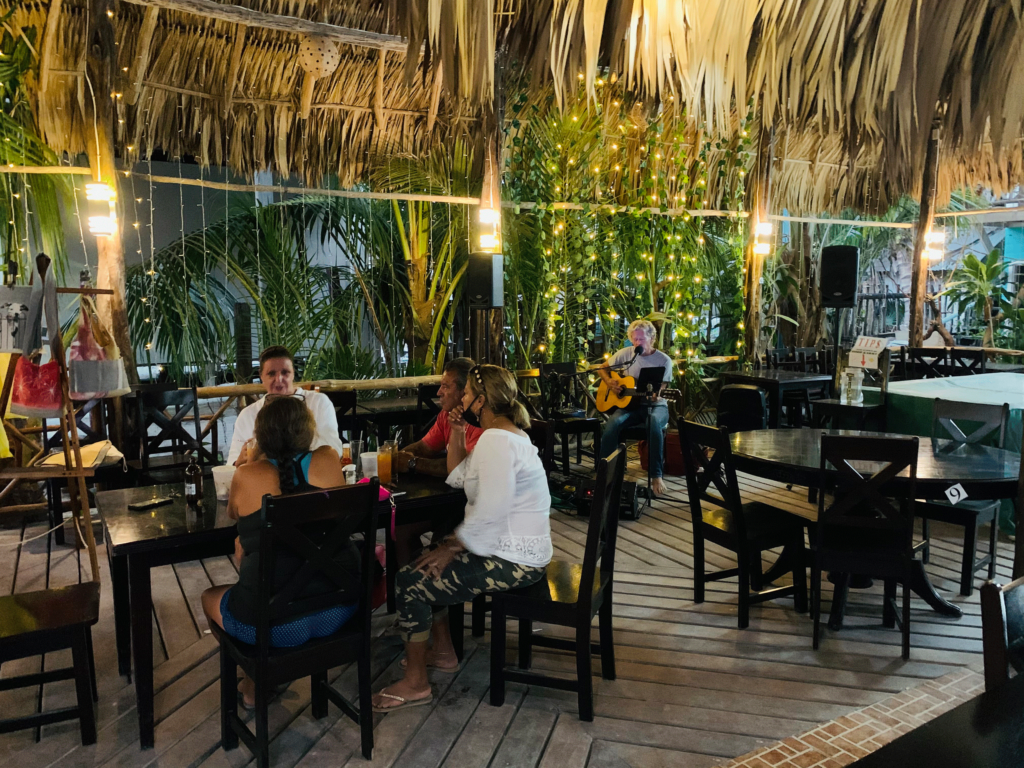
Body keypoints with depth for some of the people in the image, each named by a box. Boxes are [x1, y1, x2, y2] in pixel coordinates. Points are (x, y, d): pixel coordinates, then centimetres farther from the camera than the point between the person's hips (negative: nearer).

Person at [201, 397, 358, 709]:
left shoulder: (247, 476, -8)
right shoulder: (328, 459, -3)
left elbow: (232, 513, 15)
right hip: (340, 610, 4)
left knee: (210, 597, 29)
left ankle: (256, 682, 32)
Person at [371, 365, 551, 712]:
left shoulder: (496, 439, -21)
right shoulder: (509, 433, 13)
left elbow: (490, 512, -28)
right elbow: (458, 479, 17)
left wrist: (452, 546, -16)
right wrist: (458, 433, 7)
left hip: (512, 561, -11)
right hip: (513, 549, 11)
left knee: (408, 583, -8)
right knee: (427, 568, 23)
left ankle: (415, 683, 6)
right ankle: (443, 651, 33)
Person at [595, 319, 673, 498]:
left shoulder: (664, 360, -4)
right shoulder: (625, 353, 2)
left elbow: (659, 391, -8)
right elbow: (602, 368, 12)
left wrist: (654, 395, -32)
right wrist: (610, 382, -8)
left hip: (654, 405, -2)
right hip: (629, 404, 2)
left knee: (654, 422, -39)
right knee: (612, 424, -31)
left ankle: (656, 476, -28)